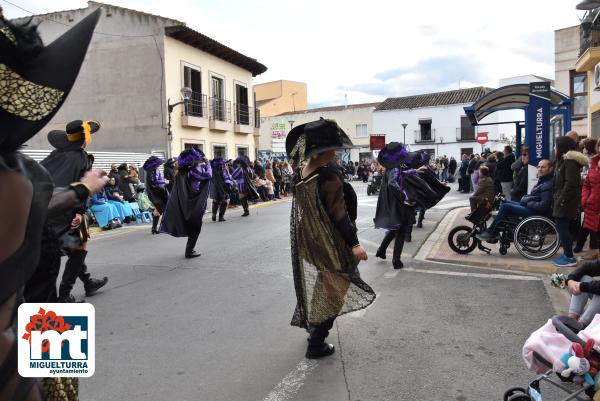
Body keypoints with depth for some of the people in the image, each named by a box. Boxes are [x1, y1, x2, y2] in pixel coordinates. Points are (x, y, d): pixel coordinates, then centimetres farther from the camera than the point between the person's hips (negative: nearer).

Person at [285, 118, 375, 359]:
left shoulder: (301, 174, 2)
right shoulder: (328, 173, -22)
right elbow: (338, 212, -23)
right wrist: (354, 243, -19)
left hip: (307, 240, 8)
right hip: (328, 242, -8)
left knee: (319, 285, 25)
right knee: (332, 289, 7)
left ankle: (314, 328, 41)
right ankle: (316, 344, 14)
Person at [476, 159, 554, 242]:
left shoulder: (548, 185, -19)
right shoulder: (542, 180, 13)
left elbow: (543, 206, -27)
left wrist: (528, 202, -14)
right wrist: (526, 198, 0)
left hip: (536, 213, -11)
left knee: (506, 207, -16)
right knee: (505, 202, 8)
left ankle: (490, 233, -9)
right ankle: (495, 231, 3)